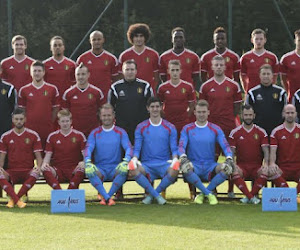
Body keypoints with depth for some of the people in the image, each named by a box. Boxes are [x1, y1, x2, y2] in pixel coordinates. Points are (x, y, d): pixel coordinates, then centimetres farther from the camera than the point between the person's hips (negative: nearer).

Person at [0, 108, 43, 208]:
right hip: (11, 171, 1)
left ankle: (13, 198, -26)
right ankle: (18, 200, -39)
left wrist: (38, 166, -17)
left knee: (35, 174, -36)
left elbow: (38, 156, 5)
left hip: (28, 171, -1)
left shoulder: (33, 135, 6)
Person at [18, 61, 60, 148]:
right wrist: (25, 122, 4)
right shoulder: (24, 90, 6)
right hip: (30, 128, 0)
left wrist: (50, 122, 4)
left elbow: (55, 108, 9)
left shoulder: (52, 89, 4)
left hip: (47, 128, 0)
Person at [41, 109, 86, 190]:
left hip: (74, 169, -1)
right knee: (46, 171, -31)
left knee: (81, 170, -36)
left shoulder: (79, 135, 6)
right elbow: (48, 155, 10)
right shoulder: (52, 136, 10)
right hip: (57, 170, 1)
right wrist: (44, 164, -13)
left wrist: (83, 162, -20)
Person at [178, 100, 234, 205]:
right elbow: (181, 146, -3)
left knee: (227, 168, -30)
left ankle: (203, 193, -14)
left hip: (210, 166, 1)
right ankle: (209, 193, -22)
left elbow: (225, 146, 1)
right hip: (194, 166, -1)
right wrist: (183, 157, -27)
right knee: (185, 167, -37)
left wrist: (229, 158, -21)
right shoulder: (187, 129, 8)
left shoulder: (216, 129, 9)